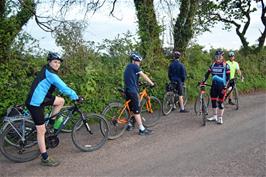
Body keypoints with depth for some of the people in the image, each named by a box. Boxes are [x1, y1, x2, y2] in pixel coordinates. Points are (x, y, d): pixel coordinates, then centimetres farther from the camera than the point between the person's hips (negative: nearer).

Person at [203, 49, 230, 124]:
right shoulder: (213, 65, 7)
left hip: (221, 86, -4)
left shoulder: (225, 65, -5)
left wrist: (225, 87, -15)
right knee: (213, 101, 8)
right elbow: (207, 73, 7)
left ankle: (220, 117, 12)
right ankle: (214, 116, 23)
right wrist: (203, 81, -4)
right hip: (214, 85, 4)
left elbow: (228, 77, -8)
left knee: (220, 102, -1)